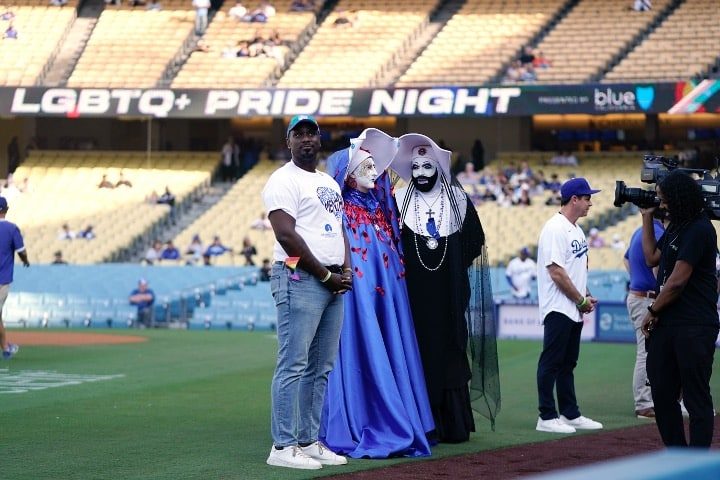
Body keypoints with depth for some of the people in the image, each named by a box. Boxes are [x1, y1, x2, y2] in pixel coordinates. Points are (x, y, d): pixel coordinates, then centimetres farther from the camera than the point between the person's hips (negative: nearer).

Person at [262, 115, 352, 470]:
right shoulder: (284, 180, -5)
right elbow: (286, 234, -14)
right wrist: (326, 275, -13)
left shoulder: (330, 183, 21)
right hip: (299, 279, -9)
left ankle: (309, 441, 15)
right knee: (294, 365, -10)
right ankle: (283, 447, -8)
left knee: (321, 368, 10)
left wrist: (346, 270, 4)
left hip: (332, 282, 9)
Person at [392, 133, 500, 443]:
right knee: (418, 353, -3)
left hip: (449, 293, 1)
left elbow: (474, 243, 9)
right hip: (414, 292, -1)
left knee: (450, 352, 0)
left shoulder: (458, 199, 6)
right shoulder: (400, 201, 5)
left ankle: (454, 424, 6)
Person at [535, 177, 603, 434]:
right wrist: (582, 300, -14)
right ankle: (547, 417, -3)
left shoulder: (577, 230, 15)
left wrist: (586, 297, 6)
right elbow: (556, 271, -20)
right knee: (551, 363, -5)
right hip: (558, 308, -10)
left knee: (568, 363, 14)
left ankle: (570, 414, 20)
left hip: (575, 310, 10)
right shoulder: (555, 228, -15)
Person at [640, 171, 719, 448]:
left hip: (694, 328, -10)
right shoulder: (676, 227, 16)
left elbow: (677, 281, -16)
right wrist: (647, 218, 19)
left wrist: (653, 311, -5)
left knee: (696, 399, -5)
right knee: (662, 393, 11)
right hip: (665, 324, 10)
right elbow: (652, 258, 23)